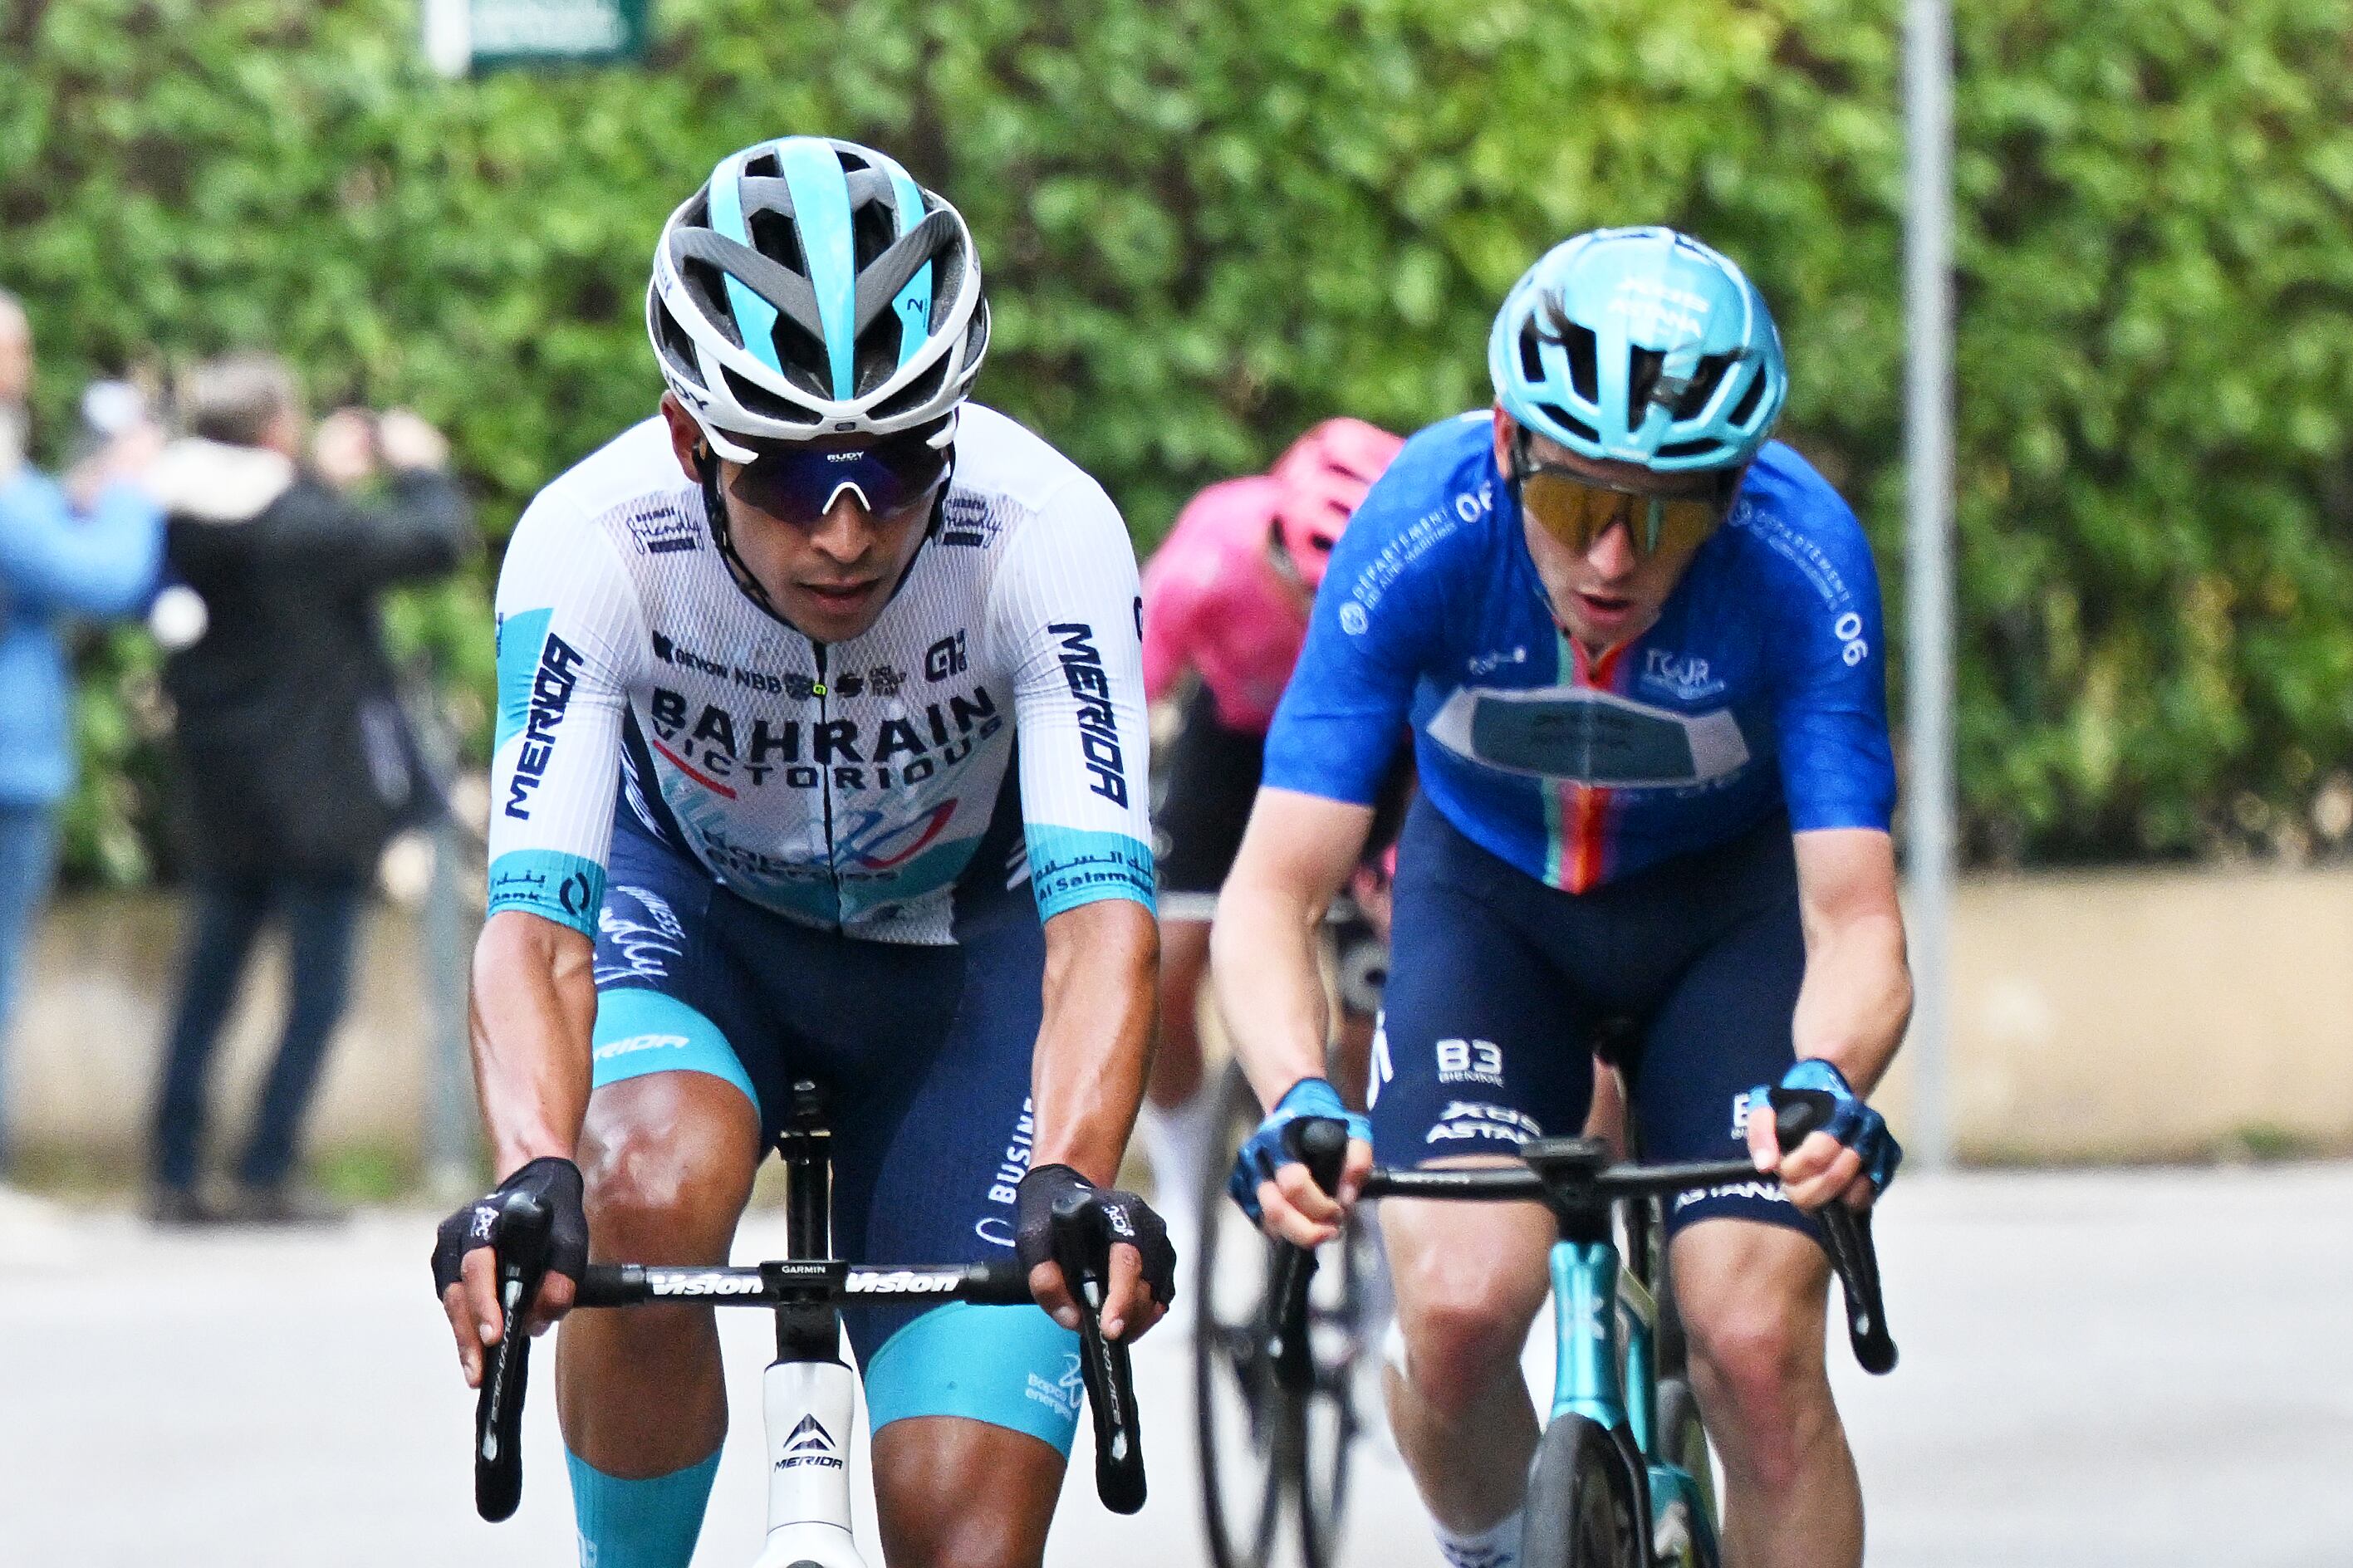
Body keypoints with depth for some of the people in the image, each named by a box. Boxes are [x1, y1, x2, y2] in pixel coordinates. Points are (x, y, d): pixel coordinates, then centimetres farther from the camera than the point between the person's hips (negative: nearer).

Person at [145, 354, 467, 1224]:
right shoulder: (308, 526, -20)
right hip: (316, 787, -6)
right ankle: (266, 1175, -2)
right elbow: (432, 540, -11)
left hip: (219, 793, 6)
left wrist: (324, 481, 18)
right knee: (318, 982, 2)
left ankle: (173, 1175, 10)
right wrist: (421, 471, 6)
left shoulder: (179, 523, -2)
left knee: (208, 980, 13)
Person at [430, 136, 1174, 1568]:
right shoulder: (591, 544, -32)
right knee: (649, 1193, -34)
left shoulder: (1048, 537, -33)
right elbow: (533, 916, -37)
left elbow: (1101, 905, -39)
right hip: (697, 910, 0)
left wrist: (1074, 1184, -57)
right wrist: (531, 1181, -57)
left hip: (961, 951, 0)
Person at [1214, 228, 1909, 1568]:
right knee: (1458, 1306, -21)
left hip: (1728, 898, 0)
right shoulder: (1422, 532, -31)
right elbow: (1274, 888, -31)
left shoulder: (1802, 563, -32)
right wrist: (1299, 1098, -50)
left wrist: (1827, 1083, -55)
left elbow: (1855, 923, -32)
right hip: (1490, 891, 1)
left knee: (1756, 1343, -19)